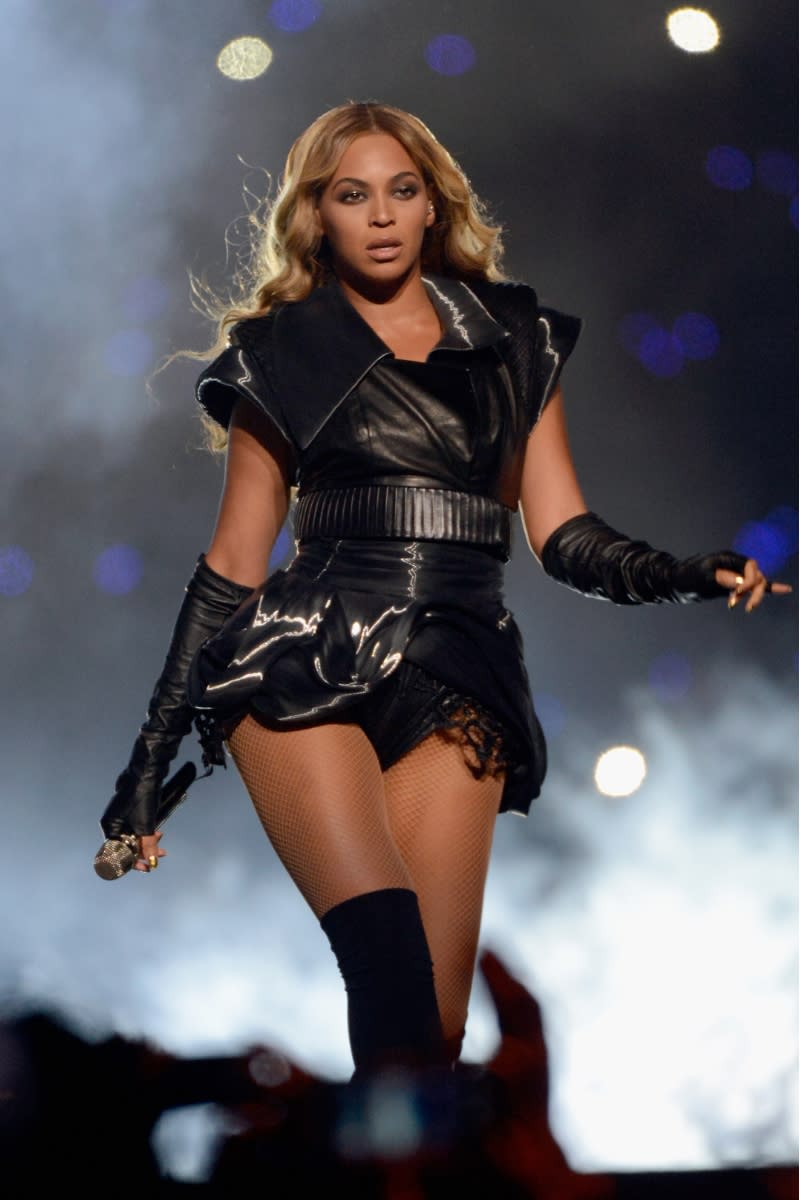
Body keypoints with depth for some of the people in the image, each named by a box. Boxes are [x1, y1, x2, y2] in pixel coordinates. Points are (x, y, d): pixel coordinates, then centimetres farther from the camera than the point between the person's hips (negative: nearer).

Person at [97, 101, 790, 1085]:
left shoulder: (516, 343, 18)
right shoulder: (283, 355, 12)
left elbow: (563, 535, 14)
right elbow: (233, 560, 13)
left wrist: (685, 577, -5)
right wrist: (151, 755, 10)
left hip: (455, 679, 2)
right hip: (305, 668, -2)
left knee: (439, 1007, -11)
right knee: (389, 959, -26)